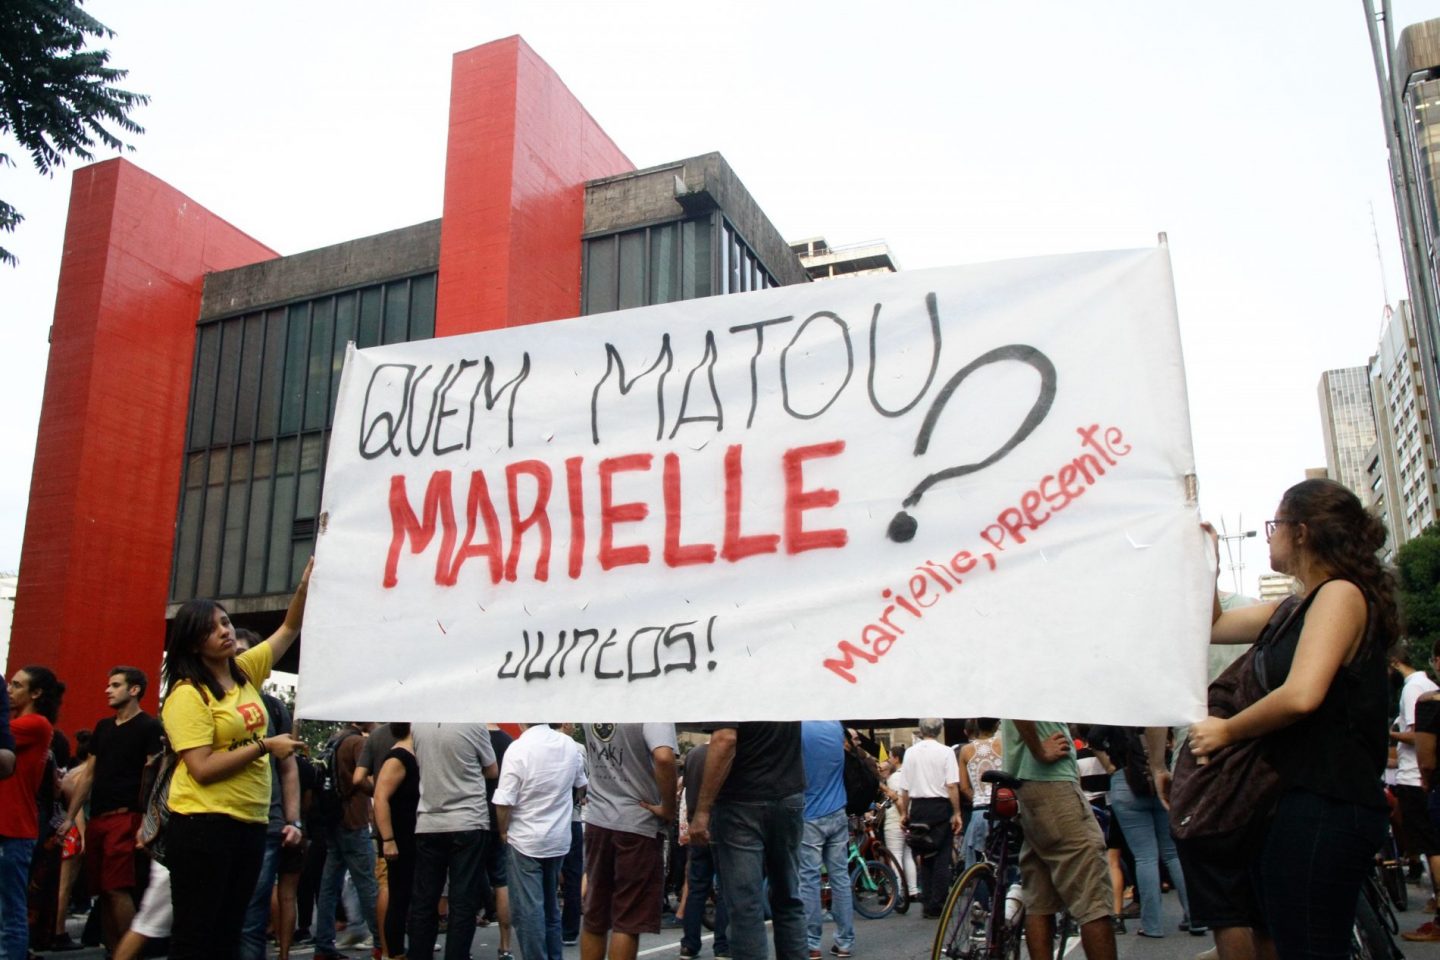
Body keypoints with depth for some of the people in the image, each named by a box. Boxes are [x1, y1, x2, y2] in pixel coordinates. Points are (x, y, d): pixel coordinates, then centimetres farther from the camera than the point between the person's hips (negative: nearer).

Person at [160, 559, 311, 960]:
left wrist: (306, 585, 1)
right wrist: (265, 747, -14)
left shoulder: (244, 672, 9)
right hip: (203, 824, -7)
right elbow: (202, 769, -18)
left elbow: (289, 629, 16)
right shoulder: (187, 695, -11)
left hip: (251, 822, 7)